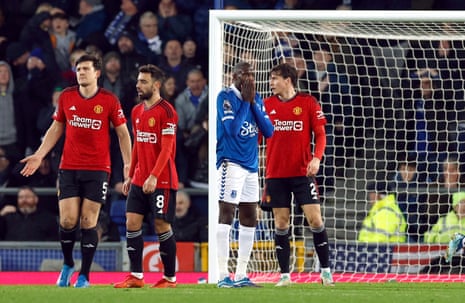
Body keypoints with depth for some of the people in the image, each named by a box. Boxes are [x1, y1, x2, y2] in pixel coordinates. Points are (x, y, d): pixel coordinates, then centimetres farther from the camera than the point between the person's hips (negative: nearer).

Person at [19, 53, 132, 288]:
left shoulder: (109, 100, -3)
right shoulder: (66, 97, 4)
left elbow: (122, 132, 5)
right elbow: (56, 129, 15)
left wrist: (128, 163, -3)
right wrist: (39, 155, 7)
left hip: (97, 169, -2)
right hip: (68, 168, 2)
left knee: (88, 222, -3)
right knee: (67, 220, -5)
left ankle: (84, 275, 5)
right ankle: (67, 264, 20)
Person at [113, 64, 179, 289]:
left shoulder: (166, 111, -12)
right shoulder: (137, 112, 12)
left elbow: (167, 148, -17)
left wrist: (154, 176, -24)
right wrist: (130, 176, 17)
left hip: (161, 181, -7)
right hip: (139, 180, 7)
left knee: (162, 226, -3)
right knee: (132, 222, 1)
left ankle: (170, 278, 7)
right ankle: (136, 276, 5)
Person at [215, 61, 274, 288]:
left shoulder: (256, 99, 12)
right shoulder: (226, 97, -8)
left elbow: (268, 131, 4)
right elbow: (232, 129, -19)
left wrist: (253, 103, -5)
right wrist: (245, 101, -14)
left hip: (251, 165, 8)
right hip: (231, 163, -8)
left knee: (249, 219, 8)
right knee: (227, 215, -11)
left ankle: (241, 275, 14)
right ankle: (223, 276, -13)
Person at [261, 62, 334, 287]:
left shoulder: (308, 103, 0)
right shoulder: (267, 105, 7)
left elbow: (320, 134, 2)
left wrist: (317, 158, -14)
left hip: (302, 172, -2)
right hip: (275, 174, 2)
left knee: (315, 219, -7)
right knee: (281, 222, 1)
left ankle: (325, 270, 3)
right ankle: (284, 275, 6)